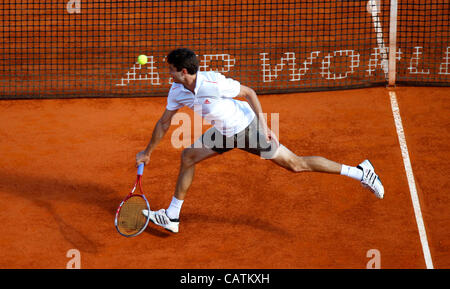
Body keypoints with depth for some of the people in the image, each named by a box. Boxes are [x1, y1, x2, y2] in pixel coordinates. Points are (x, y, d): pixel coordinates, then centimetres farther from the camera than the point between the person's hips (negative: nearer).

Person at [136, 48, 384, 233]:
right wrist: (147, 152, 13)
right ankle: (171, 217, 19)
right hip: (224, 132, 8)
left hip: (247, 127, -8)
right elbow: (164, 123, 7)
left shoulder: (213, 83, -32)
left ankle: (360, 172, -2)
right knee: (187, 157, 6)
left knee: (296, 165, -7)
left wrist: (262, 124, -19)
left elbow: (249, 92, -18)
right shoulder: (177, 91, -8)